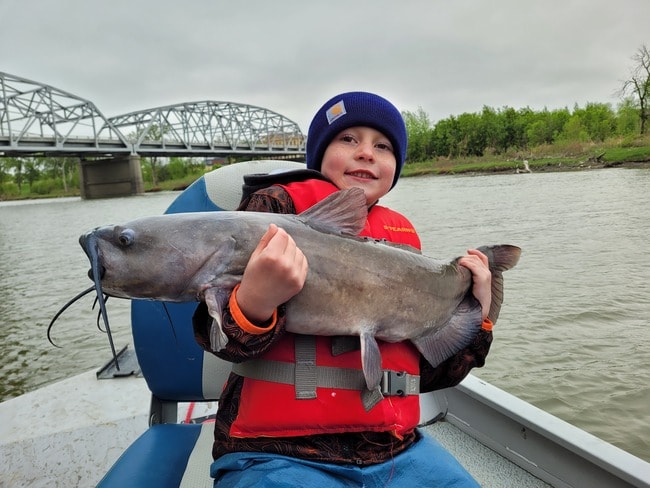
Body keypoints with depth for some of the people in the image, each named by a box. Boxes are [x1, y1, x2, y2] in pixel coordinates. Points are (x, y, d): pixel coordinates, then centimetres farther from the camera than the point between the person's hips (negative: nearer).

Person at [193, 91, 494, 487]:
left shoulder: (403, 238, 9)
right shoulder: (276, 207, -5)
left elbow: (426, 372, 12)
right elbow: (217, 337, -13)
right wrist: (254, 303, -32)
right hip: (278, 454, -4)